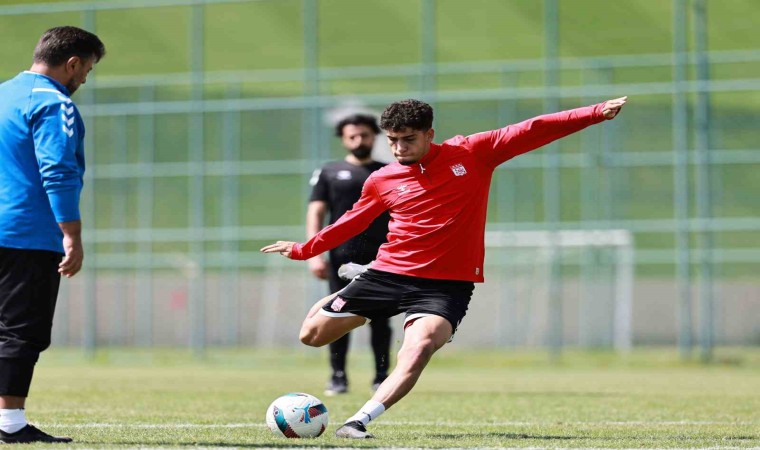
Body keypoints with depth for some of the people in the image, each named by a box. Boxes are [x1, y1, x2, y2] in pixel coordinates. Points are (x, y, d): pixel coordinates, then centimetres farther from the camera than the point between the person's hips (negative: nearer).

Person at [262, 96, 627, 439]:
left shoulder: (472, 153, -2)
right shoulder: (382, 181, 3)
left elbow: (533, 131, -2)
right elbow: (352, 223, 20)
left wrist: (595, 113, -7)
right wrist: (304, 249, 24)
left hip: (447, 283, -3)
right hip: (389, 273, 3)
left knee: (417, 351, -31)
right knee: (312, 334, 4)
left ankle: (358, 422, -30)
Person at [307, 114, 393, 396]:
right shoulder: (329, 173, 11)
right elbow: (316, 212, 5)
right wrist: (314, 254, -6)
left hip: (380, 257, 0)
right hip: (342, 257, 0)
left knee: (380, 318, -1)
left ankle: (382, 377, 5)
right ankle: (338, 377, 2)